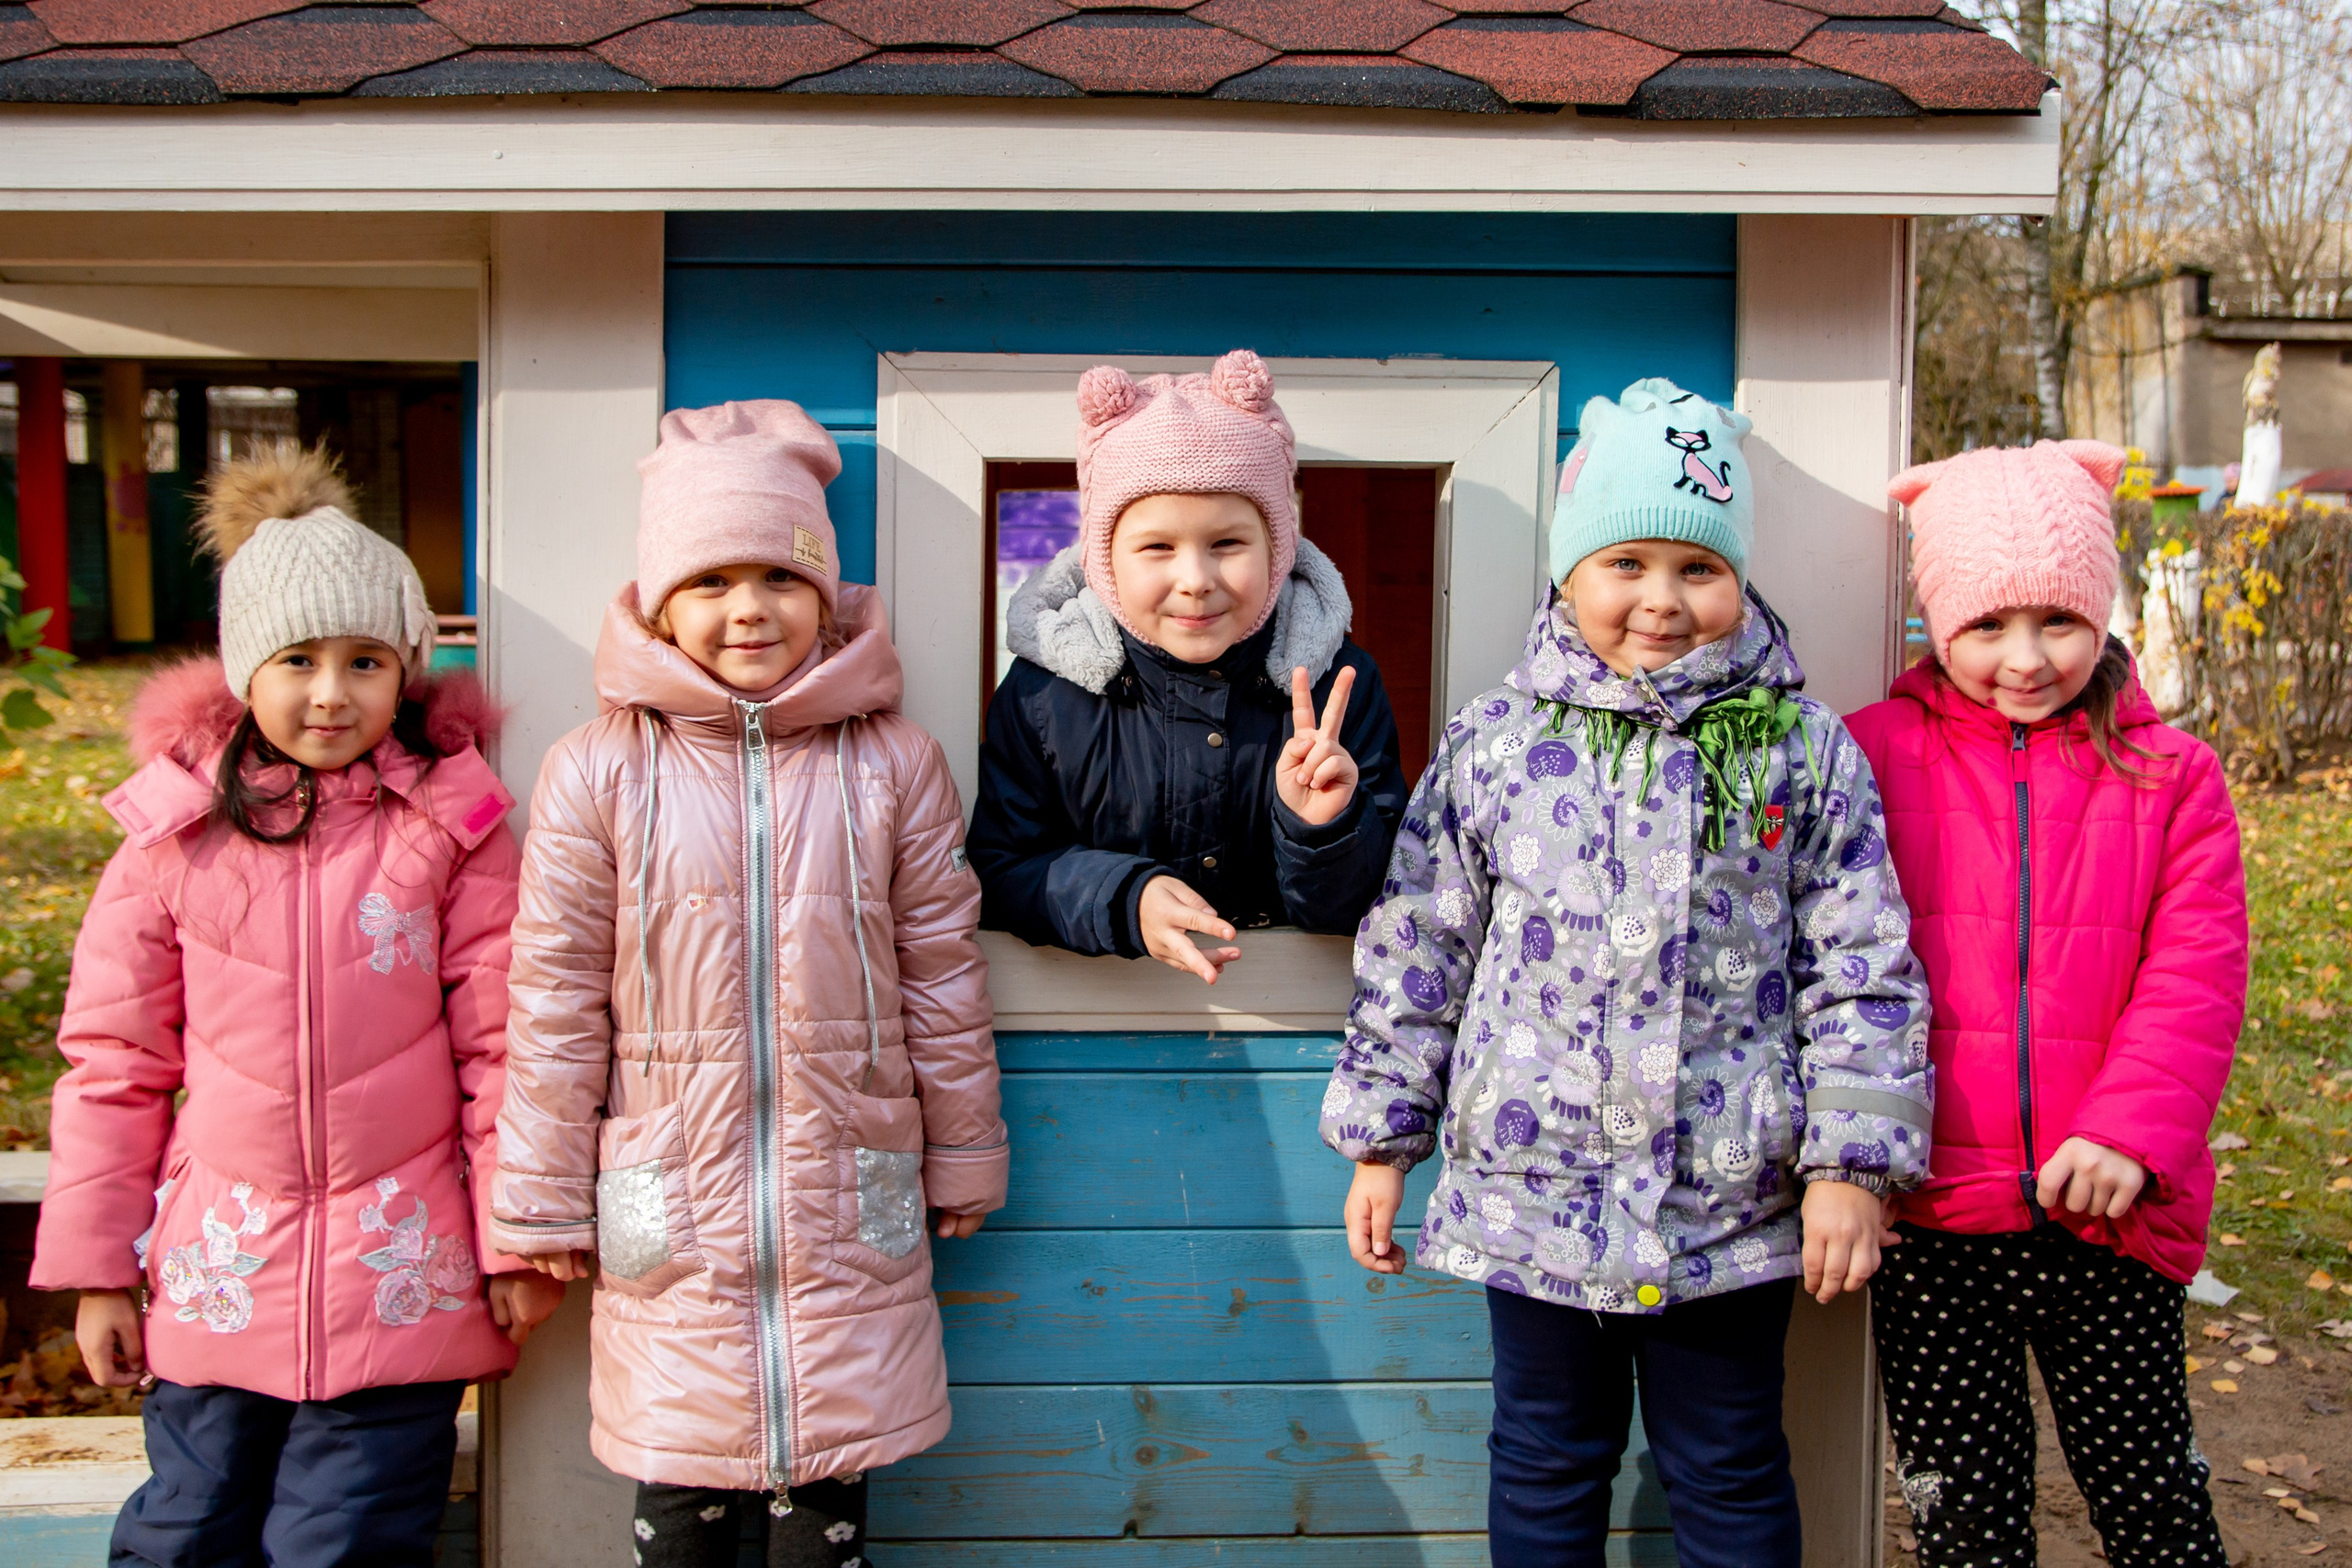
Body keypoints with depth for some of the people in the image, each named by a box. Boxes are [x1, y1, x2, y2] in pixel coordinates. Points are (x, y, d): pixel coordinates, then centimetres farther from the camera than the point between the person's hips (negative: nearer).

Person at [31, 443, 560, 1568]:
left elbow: (502, 1039, -3)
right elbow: (115, 1061, 4)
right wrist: (96, 1268, 5)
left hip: (402, 1276, -2)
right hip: (215, 1271, 2)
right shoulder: (176, 829, -1)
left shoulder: (451, 823, -5)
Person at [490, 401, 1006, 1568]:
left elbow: (941, 979, 6)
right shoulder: (598, 771, -3)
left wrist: (963, 1161, 11)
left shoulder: (893, 765, 0)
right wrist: (543, 1201, 3)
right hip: (670, 1206, 0)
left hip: (848, 1207, 1)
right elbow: (556, 1002, 0)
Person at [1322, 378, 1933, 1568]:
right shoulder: (1493, 744, -1)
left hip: (1732, 1202, -1)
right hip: (1532, 1189, 1)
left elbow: (1862, 974, -2)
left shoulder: (1807, 752, -2)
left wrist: (1851, 1162, -6)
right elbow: (1415, 950, 4)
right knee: (1545, 1463, 17)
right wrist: (1381, 1139, 5)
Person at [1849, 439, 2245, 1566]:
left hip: (2109, 1218, 1)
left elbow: (2196, 977, -4)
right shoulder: (1875, 756, 0)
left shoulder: (2170, 777, 4)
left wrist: (2131, 1131, -19)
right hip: (1933, 1215, -1)